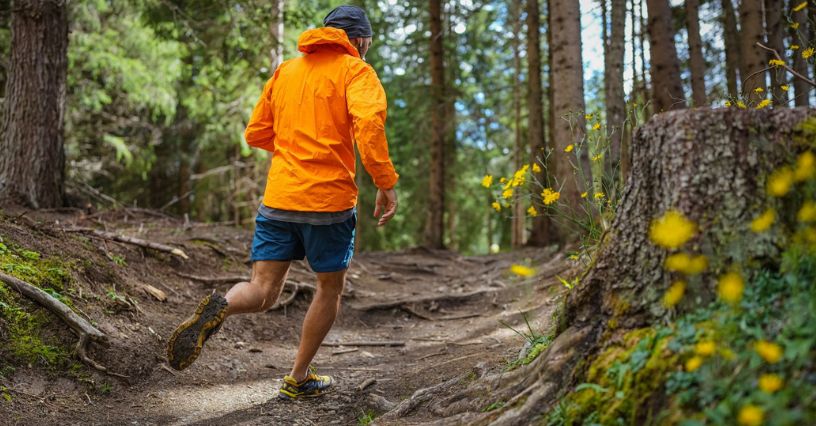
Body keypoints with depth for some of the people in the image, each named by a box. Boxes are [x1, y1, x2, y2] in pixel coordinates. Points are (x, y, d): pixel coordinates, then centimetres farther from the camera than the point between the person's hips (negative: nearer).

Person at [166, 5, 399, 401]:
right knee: (330, 288, 15)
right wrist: (386, 183, -17)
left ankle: (220, 306, -29)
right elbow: (369, 121, -20)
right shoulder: (356, 71, 0)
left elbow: (256, 133, 17)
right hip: (329, 198, -4)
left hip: (278, 198, 4)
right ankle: (299, 379, 22)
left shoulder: (285, 71, 17)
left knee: (261, 292, 4)